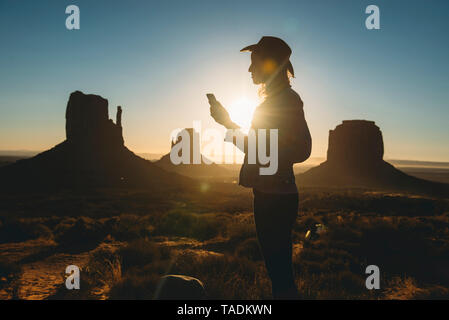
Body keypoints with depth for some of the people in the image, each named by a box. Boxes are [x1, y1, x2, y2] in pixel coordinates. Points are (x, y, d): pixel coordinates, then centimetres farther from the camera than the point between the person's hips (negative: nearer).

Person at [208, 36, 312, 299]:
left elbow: (302, 150, -19)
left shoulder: (287, 99, -9)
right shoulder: (272, 99, 20)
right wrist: (228, 122, 21)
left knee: (280, 270, -5)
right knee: (278, 268, 17)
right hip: (268, 195, 10)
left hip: (277, 196, -10)